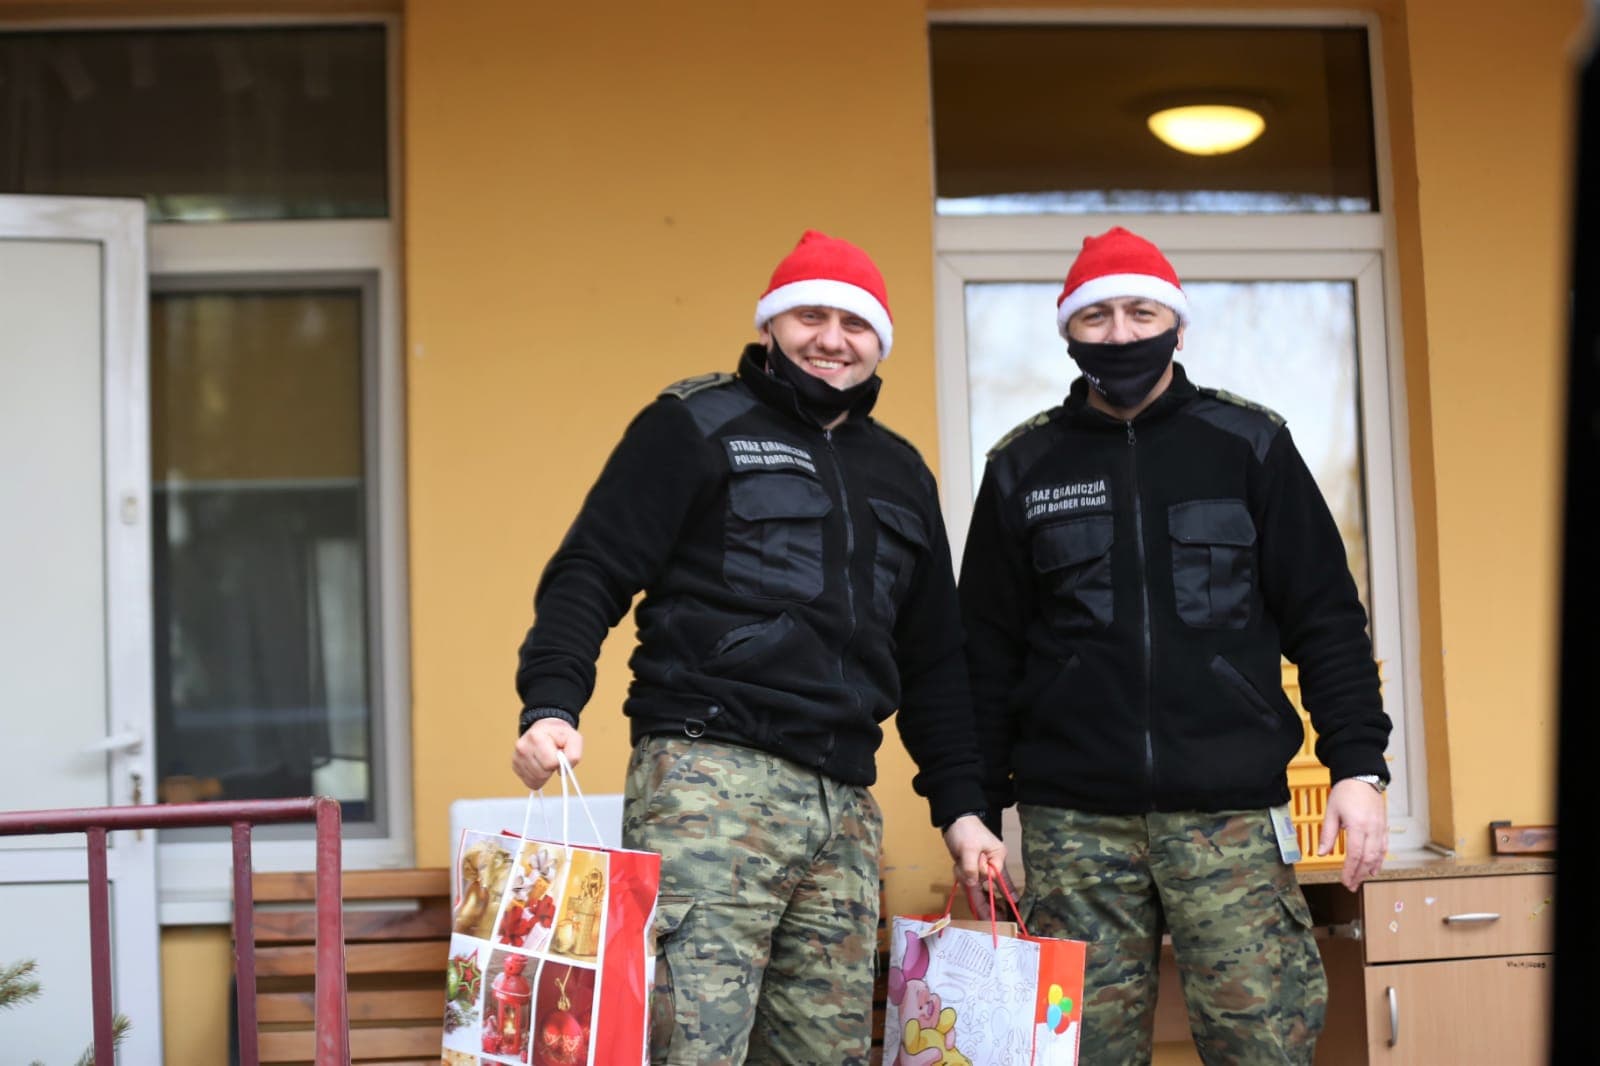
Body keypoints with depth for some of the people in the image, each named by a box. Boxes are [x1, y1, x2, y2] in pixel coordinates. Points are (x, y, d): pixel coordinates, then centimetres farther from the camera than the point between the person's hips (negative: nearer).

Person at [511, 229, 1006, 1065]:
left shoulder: (899, 473, 23)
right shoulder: (699, 425, 5)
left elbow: (932, 659, 27)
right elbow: (590, 573, -2)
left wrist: (960, 805, 20)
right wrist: (551, 706, -18)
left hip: (845, 808, 6)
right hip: (710, 777, -6)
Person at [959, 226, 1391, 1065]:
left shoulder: (1249, 444, 7)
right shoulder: (1022, 467, 10)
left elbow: (1326, 618, 6)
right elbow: (987, 653, 11)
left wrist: (1358, 765, -3)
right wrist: (977, 808, 7)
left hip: (1231, 812, -1)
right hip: (1073, 824, 1)